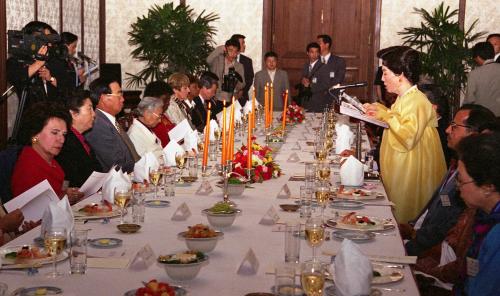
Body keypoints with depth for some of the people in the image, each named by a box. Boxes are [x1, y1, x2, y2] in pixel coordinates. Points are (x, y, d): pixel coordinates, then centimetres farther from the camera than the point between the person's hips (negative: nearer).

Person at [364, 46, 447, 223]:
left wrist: (386, 115, -21)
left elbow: (408, 138, -31)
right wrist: (380, 111, 11)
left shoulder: (417, 102, -21)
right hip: (399, 171, 10)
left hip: (411, 174, -10)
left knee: (404, 222, 0)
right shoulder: (404, 98, 10)